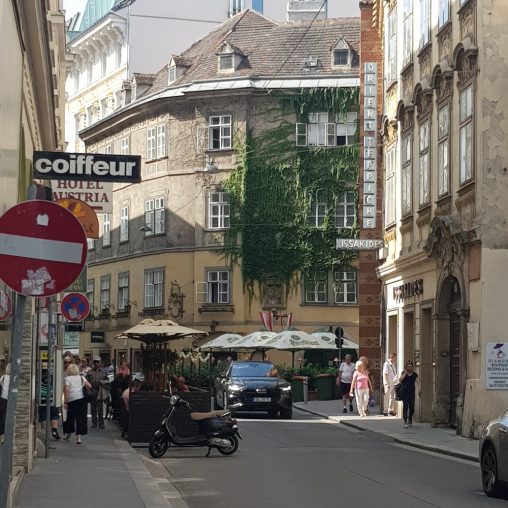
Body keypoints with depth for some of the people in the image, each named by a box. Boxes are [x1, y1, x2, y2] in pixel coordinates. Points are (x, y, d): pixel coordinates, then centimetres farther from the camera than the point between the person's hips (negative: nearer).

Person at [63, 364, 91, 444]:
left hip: (72, 400, -2)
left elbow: (66, 390, -9)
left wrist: (65, 402, -8)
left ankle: (68, 435, 27)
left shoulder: (67, 379, 1)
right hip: (82, 398, 2)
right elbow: (89, 386, 7)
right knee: (80, 417, 2)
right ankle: (78, 437, -4)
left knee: (70, 417, 12)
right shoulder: (81, 377, 12)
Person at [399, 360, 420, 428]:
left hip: (412, 393, 2)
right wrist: (405, 373, -11)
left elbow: (417, 382, 5)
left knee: (412, 407, 4)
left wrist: (419, 388, -11)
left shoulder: (414, 374, 9)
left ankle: (410, 421, 27)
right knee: (405, 406, -13)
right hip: (405, 393, -2)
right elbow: (400, 379, -10)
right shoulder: (403, 373, 5)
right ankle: (405, 422, -14)